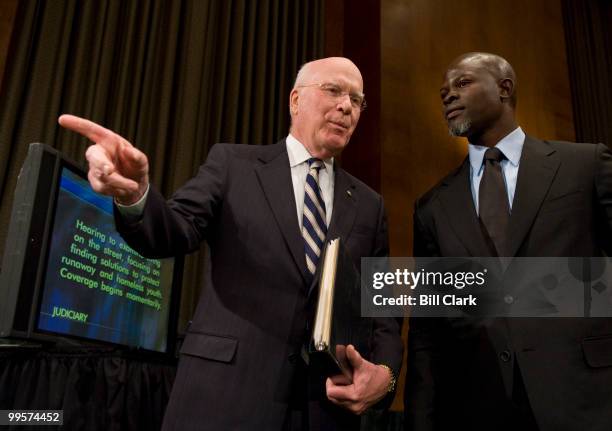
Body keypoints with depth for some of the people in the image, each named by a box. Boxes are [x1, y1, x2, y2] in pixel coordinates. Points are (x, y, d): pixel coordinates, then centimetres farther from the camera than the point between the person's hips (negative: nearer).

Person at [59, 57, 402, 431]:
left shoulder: (369, 205, 10)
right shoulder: (233, 163, 4)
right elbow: (174, 232, -8)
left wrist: (385, 371, -9)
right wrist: (135, 194, -29)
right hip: (225, 393, -2)